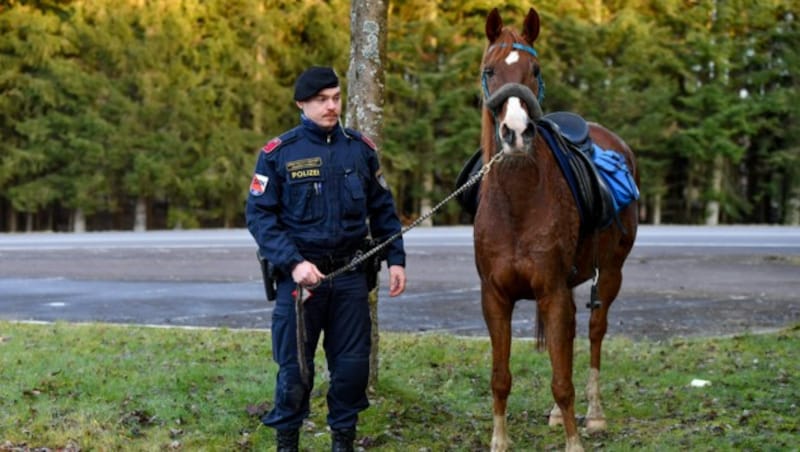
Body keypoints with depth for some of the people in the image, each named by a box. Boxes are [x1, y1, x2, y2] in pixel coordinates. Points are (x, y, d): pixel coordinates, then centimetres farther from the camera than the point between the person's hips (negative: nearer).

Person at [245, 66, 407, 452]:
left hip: (350, 275, 3)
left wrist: (396, 259, 1)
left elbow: (383, 210, 10)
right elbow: (259, 216, -9)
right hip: (300, 275, -2)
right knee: (295, 367, 5)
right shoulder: (278, 154, -6)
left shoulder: (361, 149, 3)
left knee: (353, 364, 7)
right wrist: (293, 263, -20)